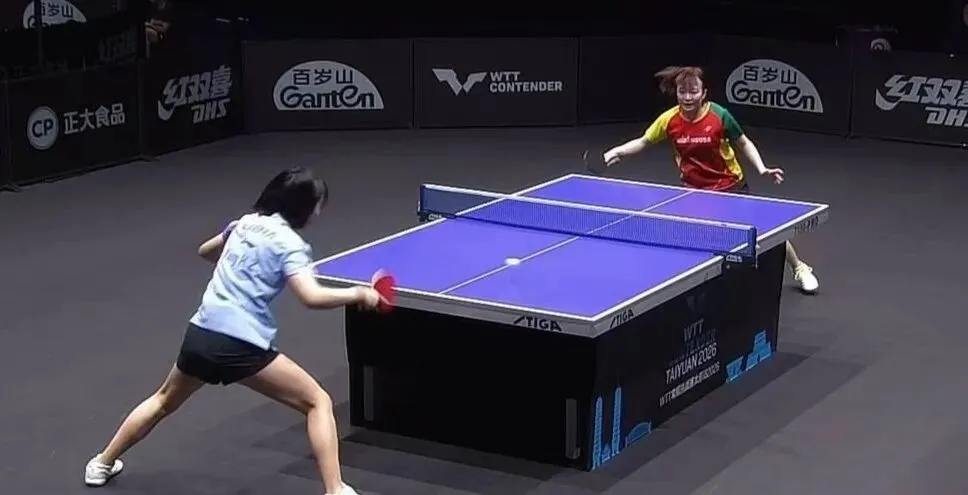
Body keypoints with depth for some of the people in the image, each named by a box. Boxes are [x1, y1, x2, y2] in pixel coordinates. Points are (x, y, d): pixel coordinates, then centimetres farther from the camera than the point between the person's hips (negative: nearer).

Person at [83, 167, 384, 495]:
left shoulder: (246, 222, 15)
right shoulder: (288, 242, -7)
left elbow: (205, 251, 34)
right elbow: (311, 297, -21)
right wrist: (358, 294, -10)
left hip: (199, 334, 7)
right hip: (241, 346, -7)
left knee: (164, 401, 32)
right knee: (318, 402, 2)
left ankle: (103, 463, 43)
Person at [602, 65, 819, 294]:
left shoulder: (720, 115, -21)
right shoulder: (669, 120, -16)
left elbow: (744, 143, -5)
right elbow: (643, 141, 1)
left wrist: (762, 168, -17)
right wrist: (616, 152, -13)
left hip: (730, 185, -1)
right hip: (694, 189, 2)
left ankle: (799, 268, 31)